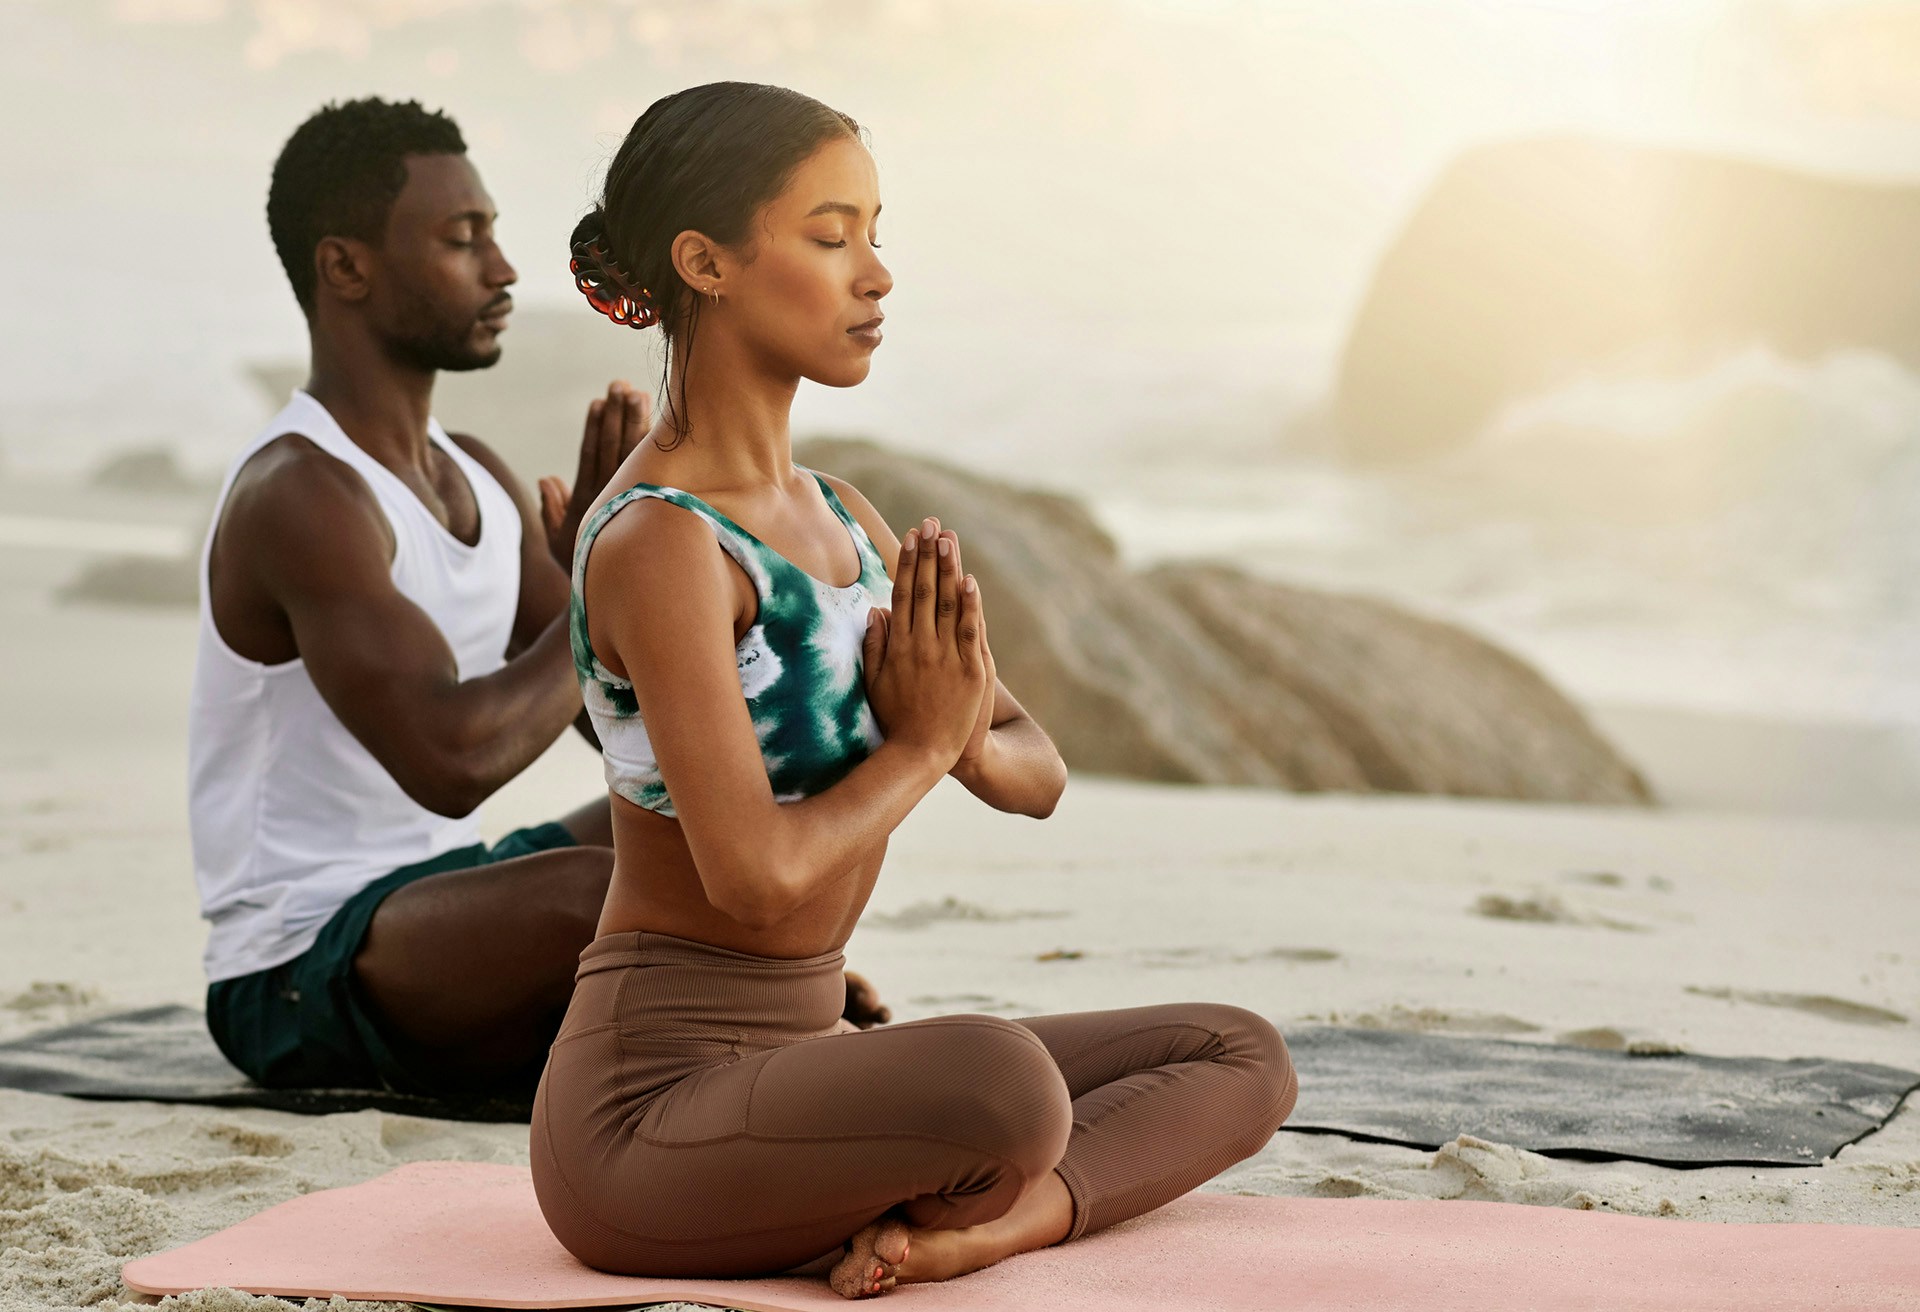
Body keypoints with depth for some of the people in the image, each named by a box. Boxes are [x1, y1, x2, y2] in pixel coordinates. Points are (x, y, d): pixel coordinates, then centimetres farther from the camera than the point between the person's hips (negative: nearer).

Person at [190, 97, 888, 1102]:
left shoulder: (479, 480, 10)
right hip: (301, 976, -10)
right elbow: (450, 760, -32)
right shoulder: (299, 497, -18)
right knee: (600, 889, -34)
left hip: (450, 893, 10)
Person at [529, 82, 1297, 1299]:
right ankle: (992, 1196, -5)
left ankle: (986, 1219, -14)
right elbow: (755, 878, -26)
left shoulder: (835, 514, 10)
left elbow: (1036, 773, 11)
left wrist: (970, 738, -13)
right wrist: (922, 740, -9)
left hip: (792, 1065, 9)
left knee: (1242, 1060, 9)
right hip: (653, 1107, -9)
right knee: (998, 1080, -39)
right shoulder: (658, 544, -17)